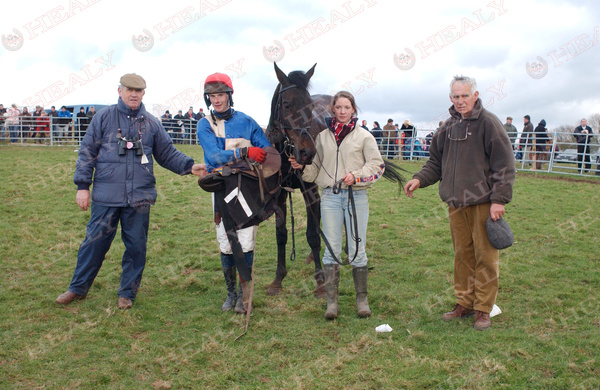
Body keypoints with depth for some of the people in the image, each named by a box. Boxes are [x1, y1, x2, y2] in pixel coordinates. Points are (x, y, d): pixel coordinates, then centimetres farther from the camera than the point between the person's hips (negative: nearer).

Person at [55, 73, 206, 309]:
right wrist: (82, 185, 0)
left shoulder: (151, 123, 11)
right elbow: (87, 152, 5)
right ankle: (78, 288, 23)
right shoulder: (104, 118, 5)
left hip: (139, 198, 2)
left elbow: (167, 153, 14)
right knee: (95, 241, 4)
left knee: (136, 245, 7)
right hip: (106, 196, -2)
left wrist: (189, 166, -3)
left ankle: (127, 292, 22)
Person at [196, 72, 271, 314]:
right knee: (225, 245, 8)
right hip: (221, 190, 1)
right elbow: (215, 156, -14)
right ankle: (231, 293, 24)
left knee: (246, 243, -3)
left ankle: (244, 296, 10)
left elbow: (266, 149, 4)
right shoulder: (205, 125, 2)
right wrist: (244, 152, -26)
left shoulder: (246, 121, 4)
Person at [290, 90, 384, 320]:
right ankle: (332, 300, 12)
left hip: (356, 196, -2)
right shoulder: (323, 137, 11)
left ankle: (362, 299, 18)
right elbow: (316, 168, 14)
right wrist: (301, 167, -4)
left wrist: (356, 176, -15)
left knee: (357, 251, 5)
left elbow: (377, 165, -1)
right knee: (332, 250, 4)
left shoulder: (364, 137, 3)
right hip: (330, 196, 2)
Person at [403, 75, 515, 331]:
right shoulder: (449, 127, 12)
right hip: (456, 203, 6)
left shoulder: (488, 123, -7)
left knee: (485, 256, 0)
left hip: (483, 202, -6)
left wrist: (499, 199, -14)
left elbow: (504, 164, -9)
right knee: (462, 255, 12)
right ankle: (464, 303, 24)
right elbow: (436, 162, 20)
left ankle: (483, 309, 11)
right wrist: (419, 179, 3)